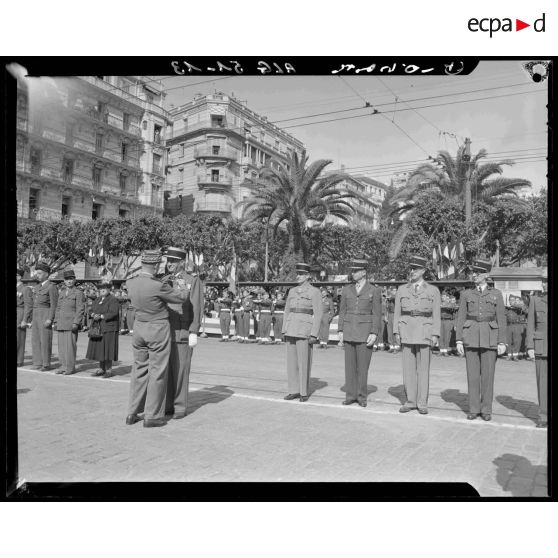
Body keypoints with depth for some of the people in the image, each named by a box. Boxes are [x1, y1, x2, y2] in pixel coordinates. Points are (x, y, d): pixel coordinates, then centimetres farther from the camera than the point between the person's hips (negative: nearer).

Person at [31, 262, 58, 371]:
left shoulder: (52, 287, -8)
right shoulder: (37, 287, 17)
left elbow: (54, 305, -13)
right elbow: (35, 304, 20)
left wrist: (50, 319, -20)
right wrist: (32, 320, 17)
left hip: (46, 316, -8)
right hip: (36, 316, 8)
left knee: (45, 340, -5)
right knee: (36, 340, 7)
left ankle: (46, 364, 1)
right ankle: (38, 363, 14)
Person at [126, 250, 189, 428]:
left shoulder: (131, 283, -4)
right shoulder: (158, 286, -22)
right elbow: (181, 298, -9)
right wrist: (182, 288, 11)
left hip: (139, 327, 6)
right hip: (158, 329, -6)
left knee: (139, 370, 15)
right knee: (157, 372, 3)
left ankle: (132, 413, 20)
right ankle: (152, 416, 8)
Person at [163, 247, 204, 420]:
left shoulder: (193, 282, -4)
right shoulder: (164, 281, 13)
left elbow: (196, 309, -10)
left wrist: (193, 333, -16)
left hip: (182, 334, -5)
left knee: (180, 371, -1)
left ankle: (180, 407, 10)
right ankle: (167, 405, 19)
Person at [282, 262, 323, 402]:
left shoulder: (314, 292, -3)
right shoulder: (292, 291, 13)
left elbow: (318, 314, -7)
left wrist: (314, 335, -14)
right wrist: (284, 331, 11)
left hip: (305, 331, -6)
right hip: (291, 330, 6)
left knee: (304, 363, -2)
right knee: (291, 361, 7)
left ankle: (304, 392, 9)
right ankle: (294, 390, 16)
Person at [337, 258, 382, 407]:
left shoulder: (374, 291, -3)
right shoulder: (347, 290, 7)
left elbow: (377, 314, -5)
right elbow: (342, 312, 9)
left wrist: (374, 334, -13)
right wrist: (340, 331, 1)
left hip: (365, 333, -3)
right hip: (349, 331, 3)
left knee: (363, 366, -1)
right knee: (350, 365, 5)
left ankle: (362, 396, 11)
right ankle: (351, 395, 14)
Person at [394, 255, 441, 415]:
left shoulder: (433, 290, 3)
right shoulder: (402, 290, 8)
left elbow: (436, 315, 2)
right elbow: (397, 312, 8)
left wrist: (435, 335, -6)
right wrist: (396, 332, 0)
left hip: (424, 331, -2)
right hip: (407, 331, 2)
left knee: (423, 367, 1)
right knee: (409, 367, 5)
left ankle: (422, 402, 9)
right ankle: (410, 401, 13)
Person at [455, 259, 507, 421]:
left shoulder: (496, 294, 4)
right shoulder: (466, 294, 7)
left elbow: (501, 319, 2)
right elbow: (460, 318, 5)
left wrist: (502, 342, -4)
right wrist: (459, 340, -2)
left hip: (489, 338, -1)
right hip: (471, 337, 1)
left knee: (488, 374, 2)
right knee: (472, 374, 3)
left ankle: (486, 409, 13)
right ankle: (473, 409, 12)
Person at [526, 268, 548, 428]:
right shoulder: (535, 300, 8)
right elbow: (530, 325, 7)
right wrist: (530, 347, 1)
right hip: (541, 347, 2)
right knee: (542, 383, 5)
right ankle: (543, 416, 13)